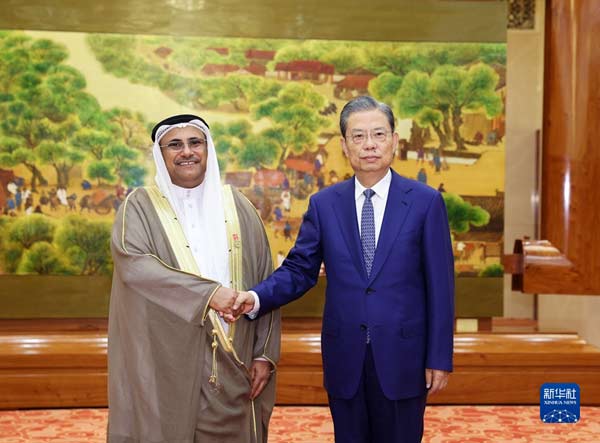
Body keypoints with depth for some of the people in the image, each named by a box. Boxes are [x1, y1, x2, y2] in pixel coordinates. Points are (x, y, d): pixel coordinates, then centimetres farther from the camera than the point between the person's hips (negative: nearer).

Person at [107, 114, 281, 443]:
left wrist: (265, 354, 1)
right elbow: (133, 264, -18)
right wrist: (207, 293, -24)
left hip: (232, 365, 2)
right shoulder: (140, 206, 1)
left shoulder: (237, 207, 8)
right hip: (165, 365, -2)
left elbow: (265, 284, 7)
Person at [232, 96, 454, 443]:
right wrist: (257, 298, -16)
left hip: (402, 357, -2)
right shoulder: (324, 204, 3)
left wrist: (440, 359, -5)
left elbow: (440, 285, -4)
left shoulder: (426, 201, -4)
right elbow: (299, 269, 4)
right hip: (344, 358, 2)